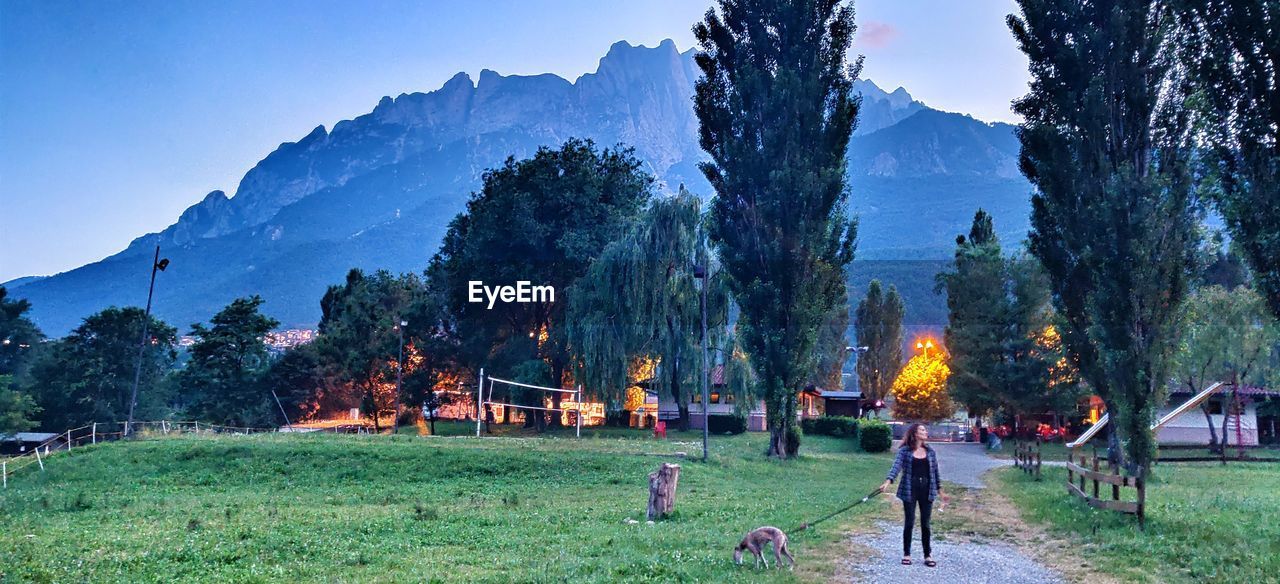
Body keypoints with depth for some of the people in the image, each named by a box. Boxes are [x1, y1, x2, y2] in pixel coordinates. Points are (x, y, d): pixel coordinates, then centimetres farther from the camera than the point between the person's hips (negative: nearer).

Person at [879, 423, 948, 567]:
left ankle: (928, 555, 16)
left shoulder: (930, 451, 6)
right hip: (910, 490, -3)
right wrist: (888, 481, -33)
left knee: (925, 524, 6)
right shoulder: (904, 451, -5)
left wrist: (940, 490, 15)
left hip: (927, 490, 3)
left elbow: (935, 471, 13)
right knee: (909, 523, 4)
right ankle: (906, 554, 16)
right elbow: (896, 466, -18)